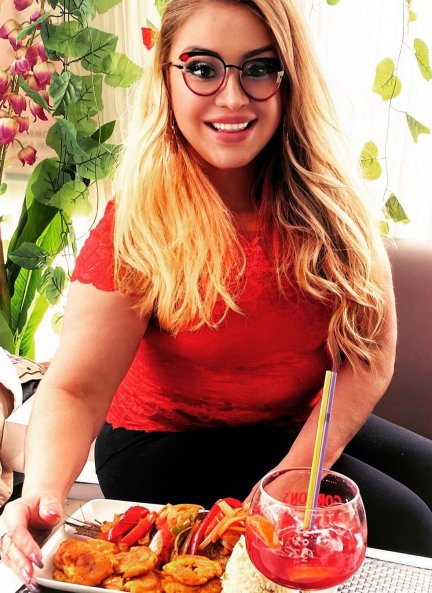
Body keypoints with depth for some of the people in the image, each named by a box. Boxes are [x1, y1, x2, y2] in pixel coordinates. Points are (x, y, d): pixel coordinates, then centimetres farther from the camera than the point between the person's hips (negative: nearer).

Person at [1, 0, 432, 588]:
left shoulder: (324, 198, -6)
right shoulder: (138, 228, -17)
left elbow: (370, 352, -9)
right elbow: (77, 390, -21)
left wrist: (299, 470, -21)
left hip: (307, 426, 5)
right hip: (171, 446, -4)